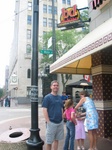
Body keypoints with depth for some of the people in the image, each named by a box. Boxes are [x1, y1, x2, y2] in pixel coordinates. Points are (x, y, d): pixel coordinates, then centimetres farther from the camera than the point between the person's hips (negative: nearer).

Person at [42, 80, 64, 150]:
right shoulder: (47, 97, -9)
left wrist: (62, 119, 9)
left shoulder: (60, 97, 9)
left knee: (56, 139, 16)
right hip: (51, 123, -6)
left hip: (60, 122, 6)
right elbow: (45, 110, -13)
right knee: (49, 141, 6)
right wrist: (48, 122, -16)